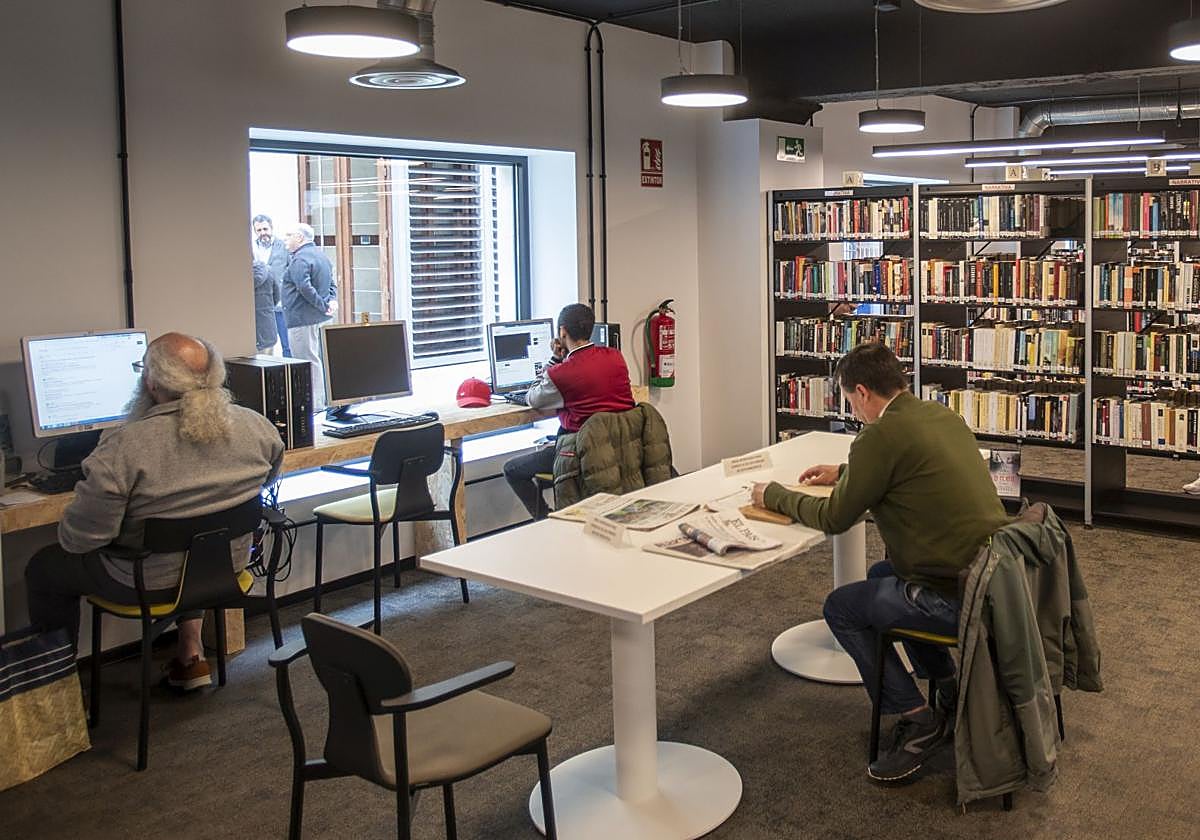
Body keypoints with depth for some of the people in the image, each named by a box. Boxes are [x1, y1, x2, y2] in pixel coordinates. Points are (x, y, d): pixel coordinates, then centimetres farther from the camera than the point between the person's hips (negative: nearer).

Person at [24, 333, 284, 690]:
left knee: (43, 567, 20)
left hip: (147, 582, -4)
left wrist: (68, 531, 2)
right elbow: (268, 477, 9)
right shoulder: (256, 427, -13)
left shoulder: (124, 446, -27)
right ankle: (190, 653, 35)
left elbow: (79, 538, -20)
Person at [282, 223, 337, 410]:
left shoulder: (300, 259, -16)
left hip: (302, 318, -10)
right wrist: (332, 300, 2)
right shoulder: (321, 255, 17)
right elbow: (331, 284, 18)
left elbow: (305, 288, -27)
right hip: (318, 318, 10)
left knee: (307, 360, -5)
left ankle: (314, 403, -3)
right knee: (314, 358, 17)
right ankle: (320, 400, 24)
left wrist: (323, 305, -19)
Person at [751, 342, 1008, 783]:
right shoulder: (941, 415, 9)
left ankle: (917, 721, 8)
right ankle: (949, 691, 31)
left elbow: (833, 518, -8)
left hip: (956, 594, -9)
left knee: (841, 608, 9)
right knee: (881, 576, 30)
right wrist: (845, 472, 33)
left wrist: (773, 494, 8)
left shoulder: (883, 435, -18)